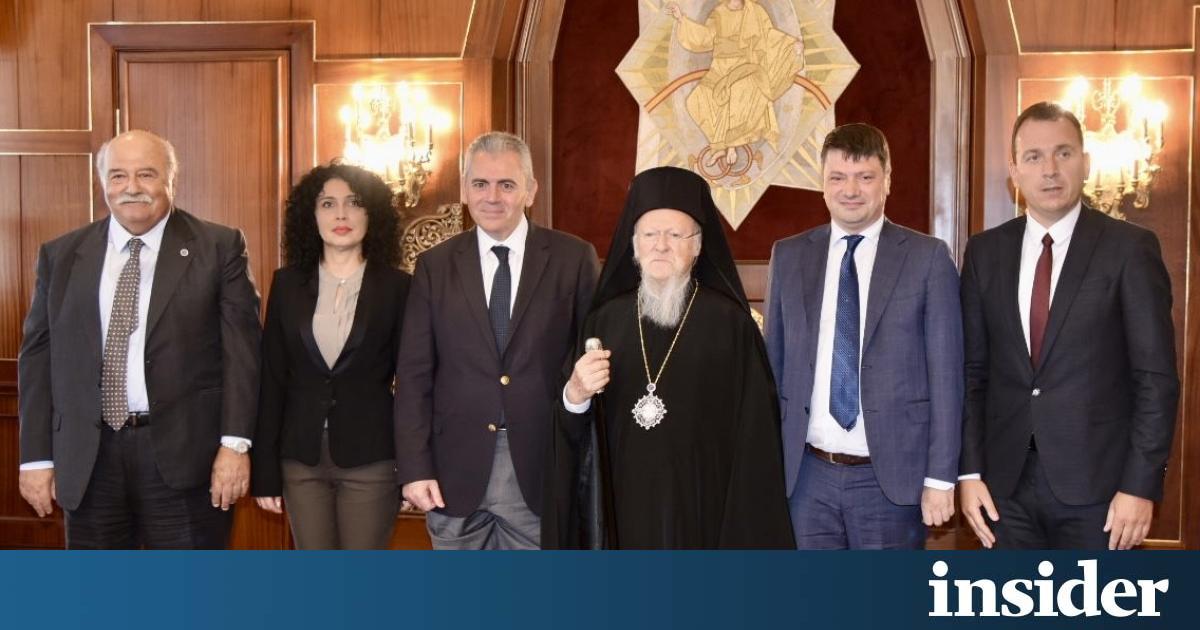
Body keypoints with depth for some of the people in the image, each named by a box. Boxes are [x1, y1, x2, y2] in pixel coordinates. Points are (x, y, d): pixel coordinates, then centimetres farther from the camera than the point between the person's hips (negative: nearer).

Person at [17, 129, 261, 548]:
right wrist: (37, 456, 4)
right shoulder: (61, 255, 8)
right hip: (89, 456, 3)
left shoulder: (219, 248, -1)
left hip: (185, 451, -3)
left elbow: (241, 350, -5)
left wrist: (235, 444, -11)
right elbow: (38, 357, 9)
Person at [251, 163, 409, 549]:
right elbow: (271, 379, 5)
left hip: (370, 459, -2)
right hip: (301, 459, 2)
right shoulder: (288, 284, 5)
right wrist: (264, 470, 1)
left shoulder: (396, 288, -2)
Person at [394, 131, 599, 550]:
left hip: (543, 469, -1)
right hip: (456, 473, 2)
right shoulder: (434, 265, 5)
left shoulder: (574, 259, 0)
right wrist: (414, 468, -3)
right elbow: (414, 375, 3)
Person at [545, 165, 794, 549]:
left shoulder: (730, 323, -5)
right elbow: (571, 432, 6)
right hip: (625, 510, 3)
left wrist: (751, 538, -9)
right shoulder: (605, 319, 4)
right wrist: (575, 395, -15)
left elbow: (753, 435, -6)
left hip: (705, 512, -2)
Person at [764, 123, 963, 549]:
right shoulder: (788, 257, 6)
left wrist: (940, 477, -6)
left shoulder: (927, 258, -3)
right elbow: (774, 365, 10)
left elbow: (946, 375, -3)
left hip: (891, 476, -2)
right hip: (806, 475, 3)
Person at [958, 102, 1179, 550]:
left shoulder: (1129, 248, -4)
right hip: (1006, 483, 3)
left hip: (1097, 482, -3)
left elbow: (1155, 376, -5)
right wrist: (969, 471, 0)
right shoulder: (985, 251, 6)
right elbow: (973, 370, 7)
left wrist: (1141, 485, -10)